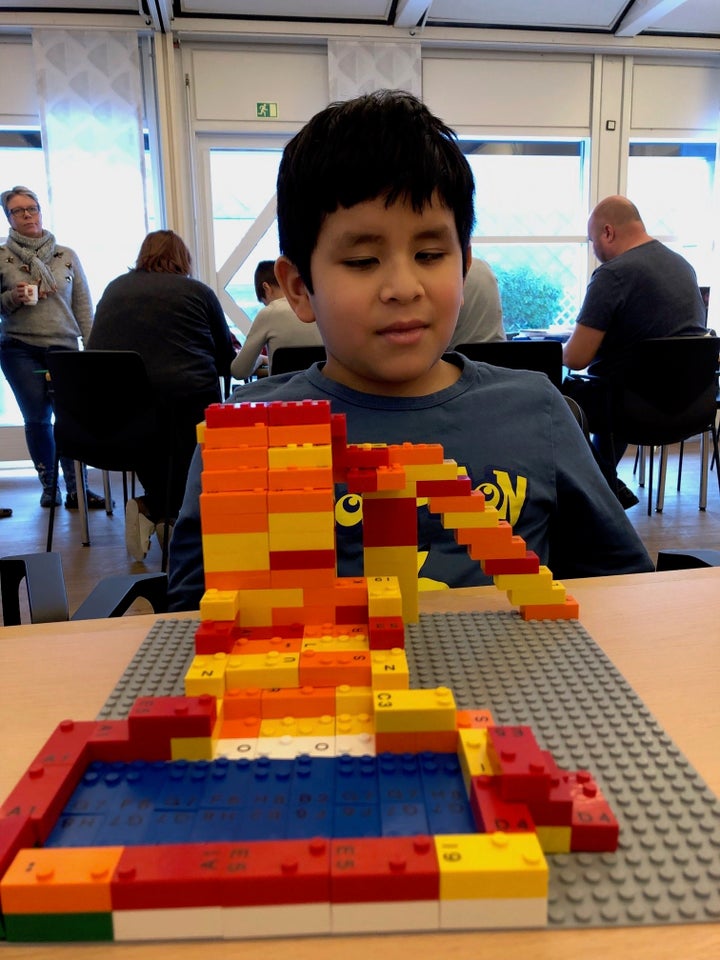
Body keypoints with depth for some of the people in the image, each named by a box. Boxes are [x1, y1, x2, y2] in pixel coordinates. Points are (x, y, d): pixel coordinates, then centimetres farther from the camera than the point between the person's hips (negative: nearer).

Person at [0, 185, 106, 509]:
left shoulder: (67, 256, 10)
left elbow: (83, 304, 9)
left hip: (64, 348, 1)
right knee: (37, 419, 1)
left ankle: (75, 489, -1)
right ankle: (48, 486, 14)